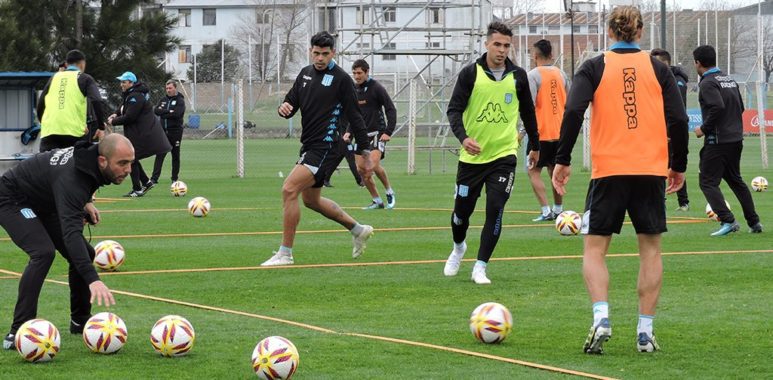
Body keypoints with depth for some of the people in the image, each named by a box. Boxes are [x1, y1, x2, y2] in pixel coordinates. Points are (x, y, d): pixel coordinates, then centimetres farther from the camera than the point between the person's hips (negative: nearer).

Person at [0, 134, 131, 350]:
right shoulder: (71, 178, -40)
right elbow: (71, 232, -50)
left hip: (41, 203, 10)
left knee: (84, 253, 6)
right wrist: (93, 280, -60)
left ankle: (79, 321, 22)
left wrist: (85, 203, -4)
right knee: (44, 252, -31)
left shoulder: (90, 154, -12)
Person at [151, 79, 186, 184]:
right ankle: (154, 178, -11)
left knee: (175, 156, 5)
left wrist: (164, 113, -9)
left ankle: (175, 178, 13)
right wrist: (169, 112, -12)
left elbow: (177, 114, -19)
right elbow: (156, 111, -2)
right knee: (159, 155, -6)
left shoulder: (180, 101, -3)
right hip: (163, 132, 3)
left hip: (175, 131, -3)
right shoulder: (163, 100, 13)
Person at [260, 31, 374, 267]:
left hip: (326, 147, -9)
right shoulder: (306, 73, 11)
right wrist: (284, 108, -9)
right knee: (311, 200, 20)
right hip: (310, 145, 9)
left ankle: (285, 253, -13)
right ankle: (358, 230, 36)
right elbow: (292, 102, 16)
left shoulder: (341, 78, -10)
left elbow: (355, 118, -9)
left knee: (289, 190, -18)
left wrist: (364, 154, -9)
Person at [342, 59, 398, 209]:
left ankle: (389, 191, -1)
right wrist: (348, 132, 7)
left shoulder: (377, 88, -8)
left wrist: (388, 132, -16)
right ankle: (377, 201, 10)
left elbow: (391, 110, -8)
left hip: (377, 133, -6)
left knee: (374, 164, -24)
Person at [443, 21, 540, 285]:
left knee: (495, 209, -13)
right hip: (472, 155, 0)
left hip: (504, 155, 0)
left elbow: (528, 112, 16)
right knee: (462, 209, 9)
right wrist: (463, 137, -25)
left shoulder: (518, 76, 3)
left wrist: (535, 146, 24)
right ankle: (458, 248, 41)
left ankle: (480, 267, -3)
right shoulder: (470, 73, -5)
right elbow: (454, 110, -8)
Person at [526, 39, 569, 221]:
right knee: (555, 171, 17)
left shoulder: (533, 75, -11)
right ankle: (558, 210, 21)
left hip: (541, 133, -6)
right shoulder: (561, 74, 6)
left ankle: (546, 211, -9)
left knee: (533, 172, 1)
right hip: (560, 132, 6)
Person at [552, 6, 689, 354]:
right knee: (650, 249, 10)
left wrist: (562, 161, -4)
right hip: (651, 170, 1)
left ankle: (601, 318, -14)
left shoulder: (594, 68, 1)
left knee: (594, 249, 6)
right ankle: (645, 332, 8)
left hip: (608, 172, -1)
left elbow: (573, 112, -10)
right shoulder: (657, 69, 5)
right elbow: (678, 120, 2)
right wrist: (679, 166, 13)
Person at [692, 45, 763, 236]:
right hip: (736, 139, 9)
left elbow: (718, 107, -27)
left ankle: (728, 220, -16)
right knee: (735, 180, 19)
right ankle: (754, 222, 18)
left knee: (707, 182, -4)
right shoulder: (729, 79, 14)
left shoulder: (708, 83, -13)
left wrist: (704, 129, -16)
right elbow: (740, 107, 17)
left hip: (717, 141, -9)